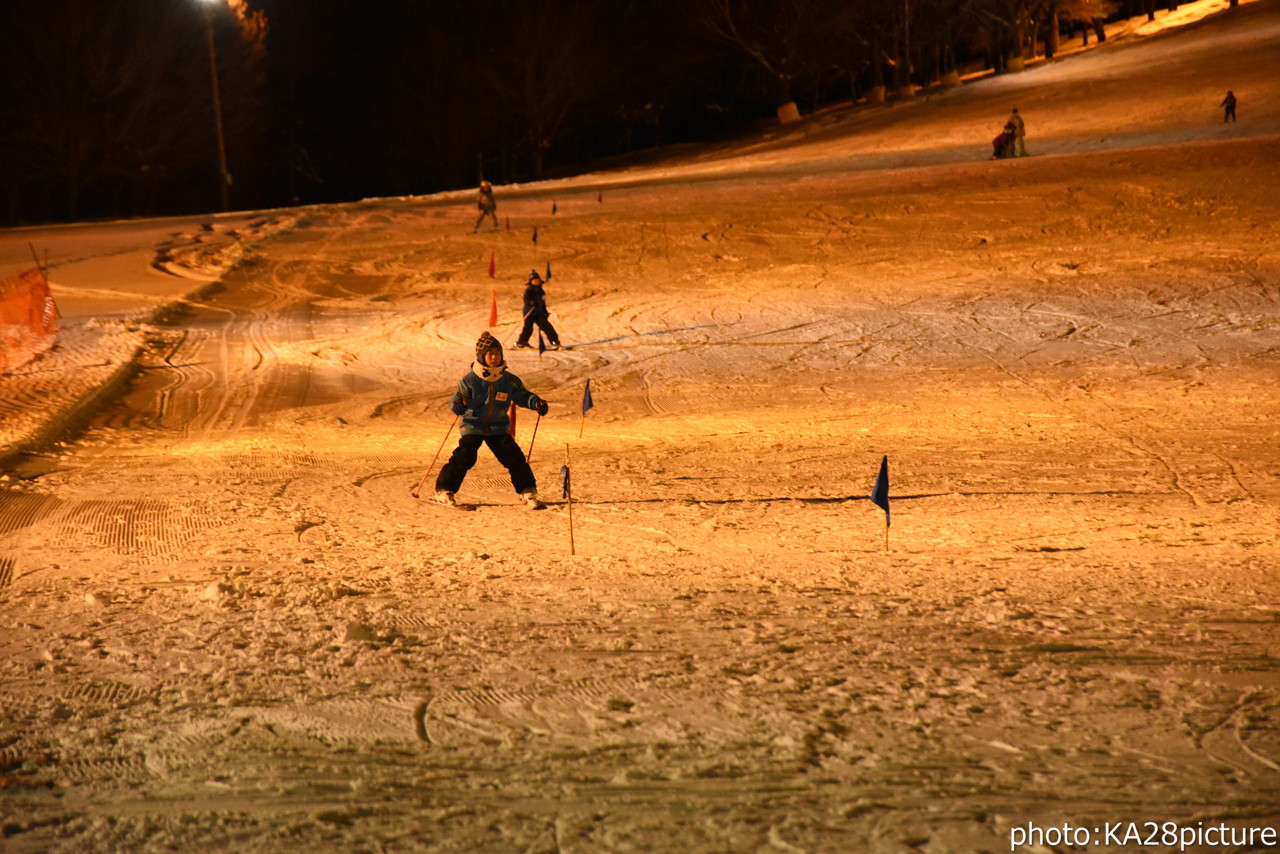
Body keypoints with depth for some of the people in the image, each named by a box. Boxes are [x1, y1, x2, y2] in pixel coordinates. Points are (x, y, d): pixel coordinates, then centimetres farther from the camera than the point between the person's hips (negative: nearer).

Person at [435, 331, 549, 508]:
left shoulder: (509, 381, -3)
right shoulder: (470, 380, -12)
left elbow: (522, 396, 8)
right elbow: (456, 400, -11)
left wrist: (536, 403, -12)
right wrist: (458, 405, -35)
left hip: (498, 428, 3)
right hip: (473, 426, -3)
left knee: (514, 457, -6)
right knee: (464, 457, -16)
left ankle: (528, 492, 6)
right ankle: (443, 490, -3)